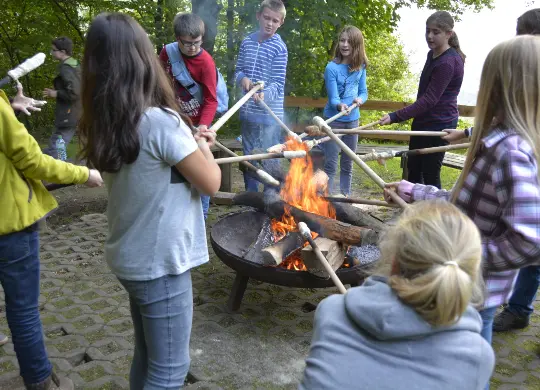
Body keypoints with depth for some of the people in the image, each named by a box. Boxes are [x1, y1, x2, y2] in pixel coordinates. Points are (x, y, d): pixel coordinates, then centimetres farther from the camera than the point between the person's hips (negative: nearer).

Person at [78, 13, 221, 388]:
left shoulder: (105, 125, 1)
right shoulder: (161, 121, -23)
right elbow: (211, 183, -13)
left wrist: (191, 141, 12)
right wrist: (202, 145, 3)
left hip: (130, 258, 8)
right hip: (161, 263, -8)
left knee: (147, 357, 24)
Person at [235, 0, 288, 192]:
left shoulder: (279, 47, -9)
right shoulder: (247, 42, 7)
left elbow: (278, 83, -13)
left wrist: (264, 94, -34)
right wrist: (243, 78, -10)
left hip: (269, 113, -5)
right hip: (247, 111, 6)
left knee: (269, 161, -3)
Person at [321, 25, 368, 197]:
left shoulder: (360, 67, 0)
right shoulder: (332, 67, -14)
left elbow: (363, 91, 7)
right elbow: (333, 98, -18)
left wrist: (360, 99, -16)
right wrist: (340, 106, -40)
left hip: (352, 120, 5)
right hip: (334, 120, -4)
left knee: (347, 164, 13)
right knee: (331, 164, -3)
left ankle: (345, 197, 24)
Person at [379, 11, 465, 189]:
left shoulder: (447, 63, -23)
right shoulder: (432, 54, 7)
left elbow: (429, 99, -29)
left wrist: (395, 116, -36)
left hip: (439, 124, -10)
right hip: (423, 122, 10)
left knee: (430, 174, -3)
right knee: (413, 169, 16)